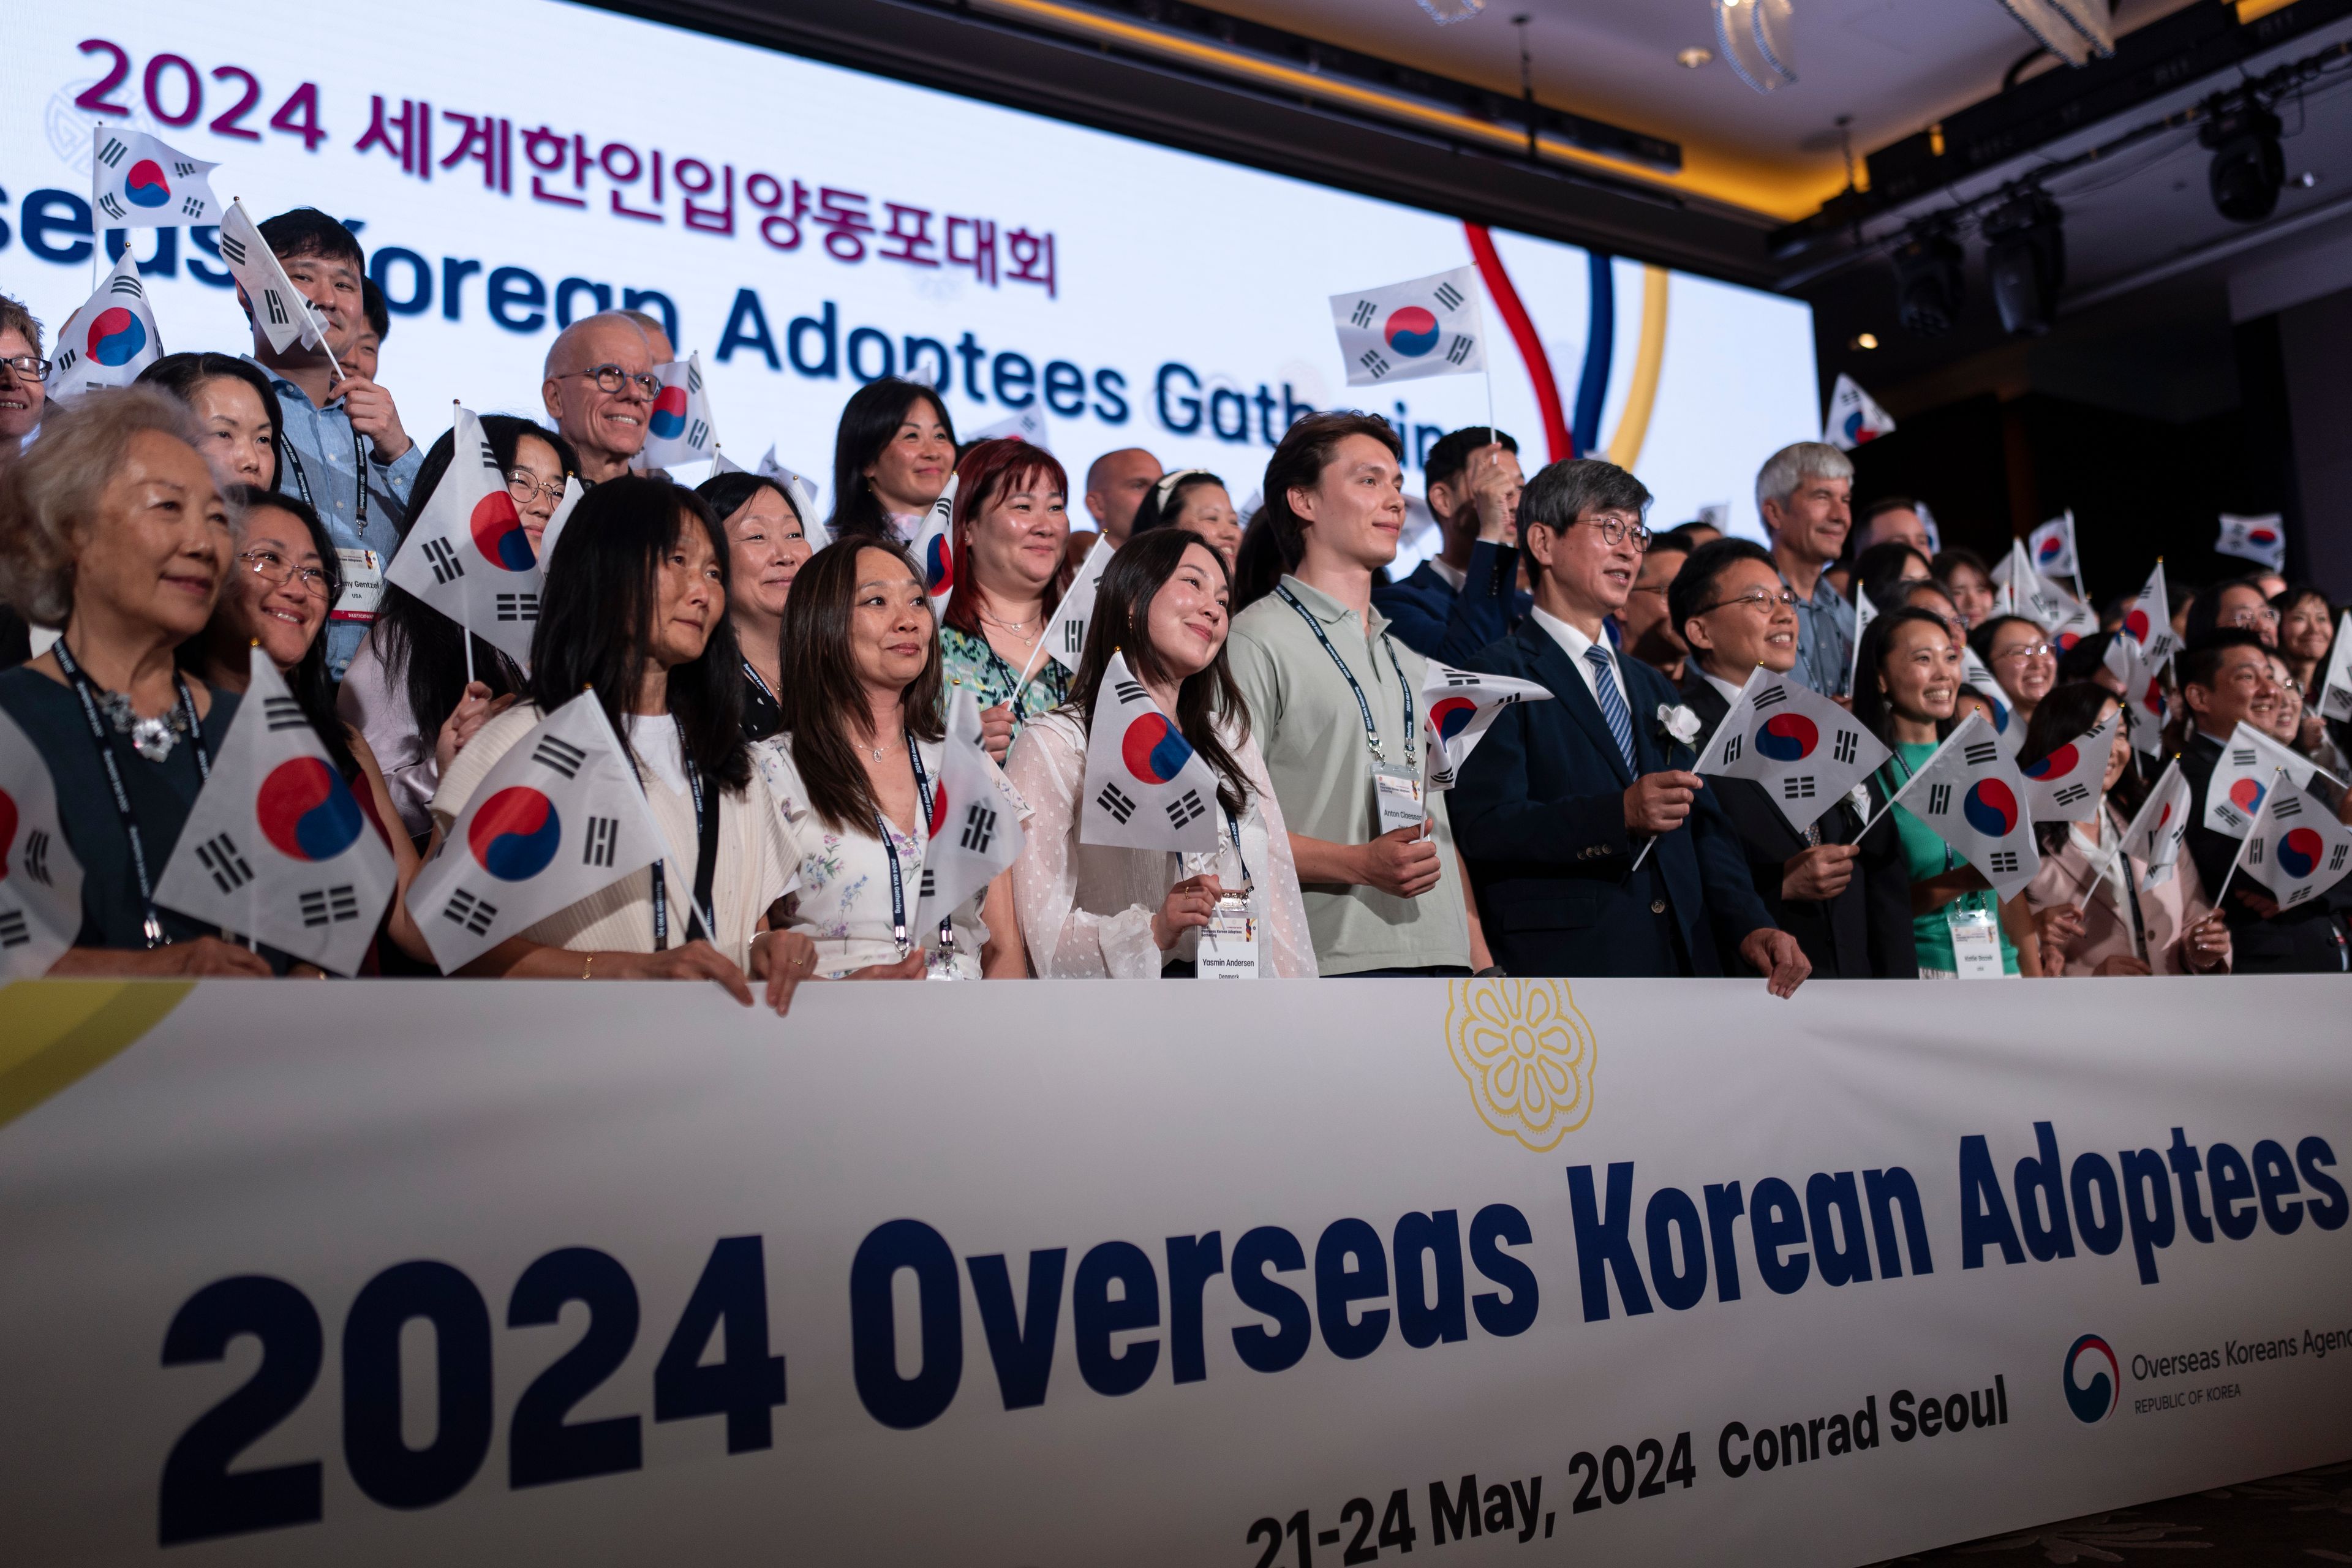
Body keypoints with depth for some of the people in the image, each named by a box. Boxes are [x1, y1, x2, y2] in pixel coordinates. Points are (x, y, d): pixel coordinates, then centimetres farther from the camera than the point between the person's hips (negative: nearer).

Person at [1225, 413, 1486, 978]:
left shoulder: (1408, 658, 22)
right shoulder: (1255, 641, -2)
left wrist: (1480, 955, 13)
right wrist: (1360, 864, -20)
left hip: (1441, 956, 6)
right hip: (1335, 962, -6)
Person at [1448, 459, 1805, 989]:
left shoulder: (1652, 687, 23)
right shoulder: (1500, 675, -2)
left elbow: (1704, 826, 18)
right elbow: (1486, 826, -14)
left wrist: (1750, 925, 1)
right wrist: (1619, 815, -26)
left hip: (1686, 960, 7)